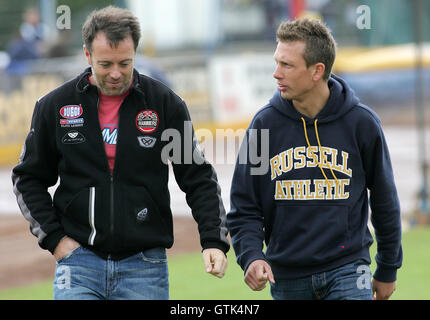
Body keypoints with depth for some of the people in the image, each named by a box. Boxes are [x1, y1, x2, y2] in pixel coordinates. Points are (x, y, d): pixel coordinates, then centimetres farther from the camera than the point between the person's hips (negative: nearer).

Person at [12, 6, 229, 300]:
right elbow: (28, 178, 13)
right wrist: (53, 237, 1)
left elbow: (199, 179, 4)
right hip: (79, 262, 0)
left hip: (145, 267, 0)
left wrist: (214, 241, -9)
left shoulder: (166, 104, 0)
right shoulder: (55, 106, 2)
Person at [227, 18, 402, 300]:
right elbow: (244, 208, 2)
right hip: (287, 277, 2)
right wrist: (252, 256, -16)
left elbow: (385, 200, 8)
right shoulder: (264, 123, -2)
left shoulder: (361, 122, -4)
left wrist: (388, 271, 14)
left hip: (347, 270, -2)